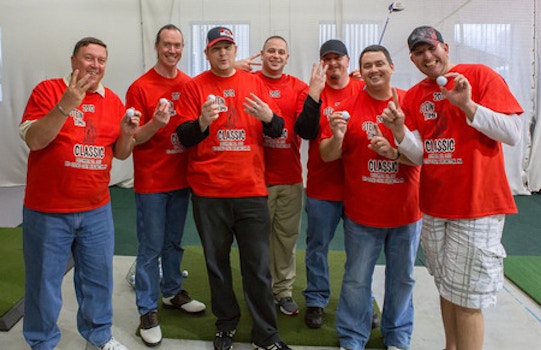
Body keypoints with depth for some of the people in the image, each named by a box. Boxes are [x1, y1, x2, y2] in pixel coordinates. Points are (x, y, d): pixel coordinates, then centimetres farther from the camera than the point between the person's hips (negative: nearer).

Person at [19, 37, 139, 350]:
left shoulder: (113, 101, 7)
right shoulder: (48, 89, -5)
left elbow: (120, 153, 9)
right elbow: (33, 140, -15)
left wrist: (127, 133, -12)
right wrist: (65, 106, -26)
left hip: (97, 209, 4)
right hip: (48, 209, -4)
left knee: (99, 276, 14)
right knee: (44, 281, 10)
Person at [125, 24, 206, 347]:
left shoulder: (190, 85, 6)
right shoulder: (140, 87, -8)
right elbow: (133, 138, -10)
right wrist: (155, 123, -27)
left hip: (181, 178, 5)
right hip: (151, 181, -4)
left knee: (174, 242, 18)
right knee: (151, 247, 4)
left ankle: (173, 292, 36)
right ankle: (148, 311, 17)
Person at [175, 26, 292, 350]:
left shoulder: (255, 83, 8)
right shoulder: (194, 87, 3)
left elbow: (278, 131, 7)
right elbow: (184, 137, -2)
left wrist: (268, 116, -14)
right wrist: (202, 122, -22)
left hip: (251, 190, 1)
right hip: (208, 192, 0)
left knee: (258, 265, 4)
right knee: (217, 262, 11)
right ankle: (227, 324, 31)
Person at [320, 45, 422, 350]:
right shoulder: (349, 107, -3)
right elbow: (327, 156, -4)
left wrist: (394, 153, -21)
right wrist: (337, 137, -23)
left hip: (406, 210, 2)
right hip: (362, 213, -1)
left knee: (403, 278, 15)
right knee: (357, 280, 8)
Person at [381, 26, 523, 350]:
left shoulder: (481, 75, -5)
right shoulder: (413, 96, 8)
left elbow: (513, 134, -12)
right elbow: (418, 155, 1)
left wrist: (468, 105, -23)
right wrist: (399, 128, -17)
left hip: (477, 205, -5)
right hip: (434, 207, 5)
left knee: (466, 298, 1)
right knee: (447, 288, 17)